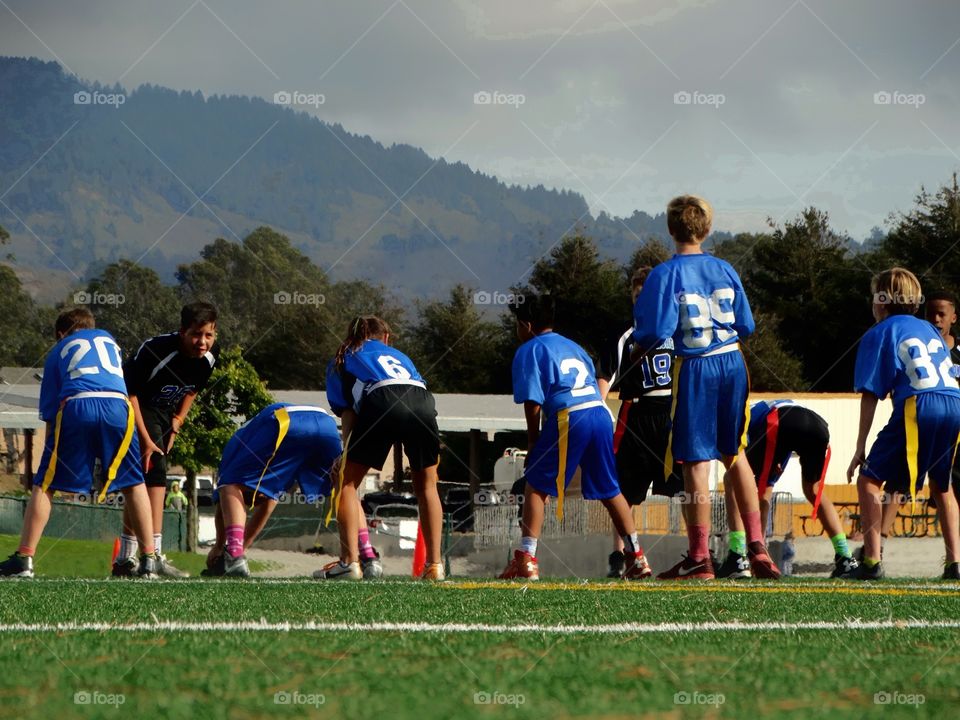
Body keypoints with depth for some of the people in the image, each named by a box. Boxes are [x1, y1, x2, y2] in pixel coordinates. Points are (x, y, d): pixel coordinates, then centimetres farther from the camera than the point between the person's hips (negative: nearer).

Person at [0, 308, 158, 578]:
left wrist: (50, 446, 27)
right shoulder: (109, 339, 35)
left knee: (45, 484, 5)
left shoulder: (59, 350, 27)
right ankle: (148, 559, 10)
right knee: (134, 482, 15)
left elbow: (49, 412, 22)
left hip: (75, 406, -1)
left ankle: (24, 558, -4)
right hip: (117, 405, 1)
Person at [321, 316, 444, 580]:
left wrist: (346, 453, 13)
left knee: (347, 482, 11)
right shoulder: (398, 355, 41)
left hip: (381, 402, -3)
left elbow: (347, 413, 19)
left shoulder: (341, 362, 31)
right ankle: (434, 565, 15)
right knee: (426, 486, 21)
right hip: (423, 401, 3)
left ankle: (350, 561, -1)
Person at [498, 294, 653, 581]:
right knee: (609, 490, 14)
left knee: (536, 485, 2)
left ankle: (526, 560, -6)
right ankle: (636, 557, 11)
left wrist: (533, 441, 8)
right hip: (601, 413, 6)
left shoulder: (529, 351, 7)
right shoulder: (574, 347, 28)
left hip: (568, 418, -6)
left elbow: (533, 402, -2)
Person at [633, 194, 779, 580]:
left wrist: (638, 348, 7)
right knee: (734, 454, 16)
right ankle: (756, 546, 13)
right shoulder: (725, 270, 5)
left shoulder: (665, 274, -9)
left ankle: (699, 557, 0)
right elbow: (745, 326, 9)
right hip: (733, 364, 5)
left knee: (696, 462, -2)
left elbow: (655, 332, -14)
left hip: (694, 370, -5)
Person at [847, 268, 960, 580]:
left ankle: (872, 561, -9)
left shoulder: (879, 334, 11)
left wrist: (860, 448, 6)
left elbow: (870, 396, 5)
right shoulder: (930, 330, 28)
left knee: (869, 480, 3)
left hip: (919, 408, -6)